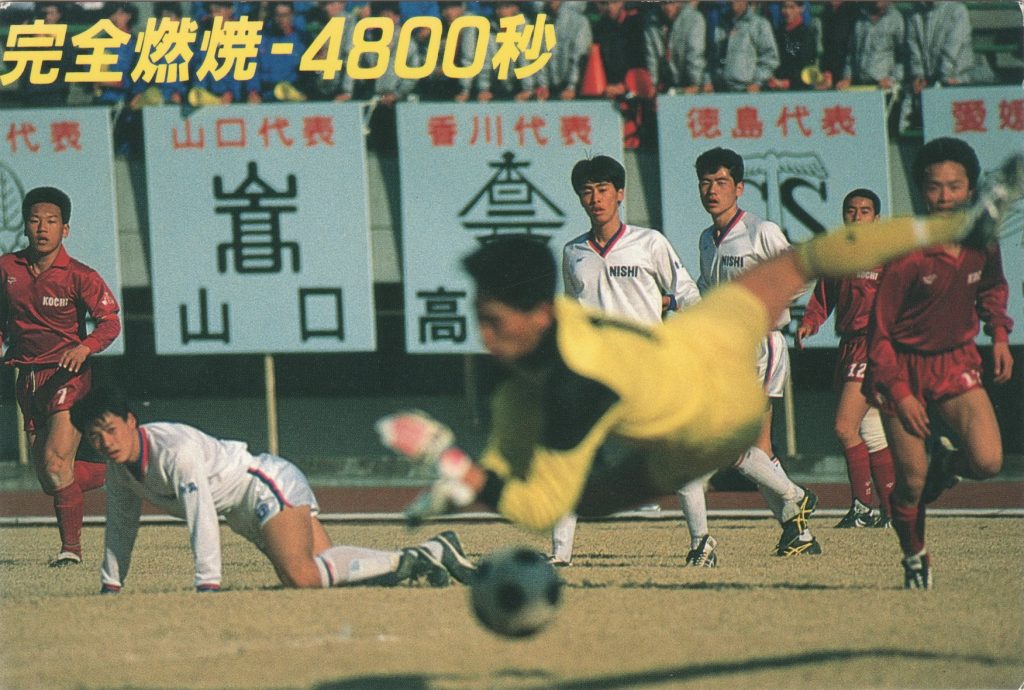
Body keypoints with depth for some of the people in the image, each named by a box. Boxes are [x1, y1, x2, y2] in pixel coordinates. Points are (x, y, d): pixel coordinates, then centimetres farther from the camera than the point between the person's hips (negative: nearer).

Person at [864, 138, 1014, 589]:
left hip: (956, 362, 3)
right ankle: (914, 557, 25)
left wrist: (999, 334, 5)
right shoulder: (906, 254, -18)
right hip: (904, 366, -3)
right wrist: (898, 392, -17)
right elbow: (879, 328, -13)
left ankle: (945, 467, 19)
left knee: (988, 462, -17)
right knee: (910, 480, -3)